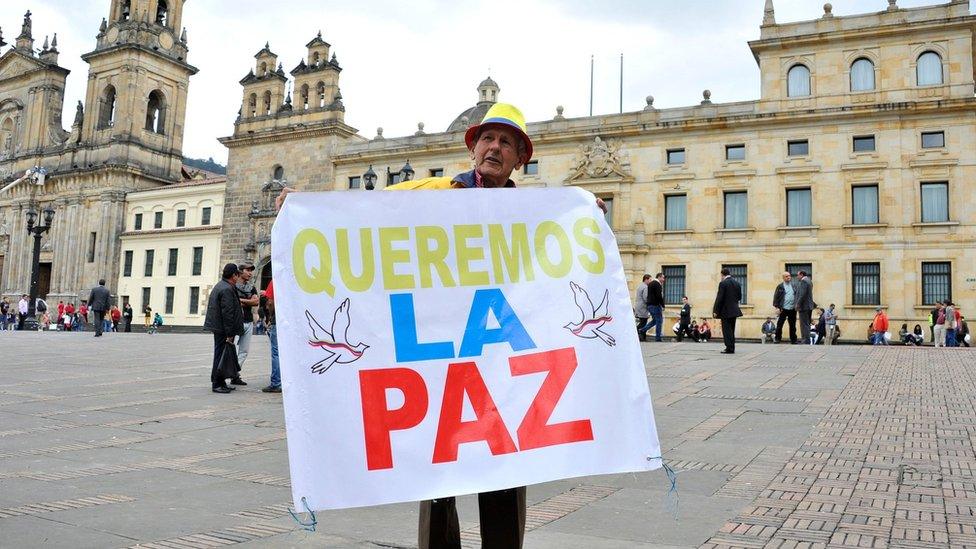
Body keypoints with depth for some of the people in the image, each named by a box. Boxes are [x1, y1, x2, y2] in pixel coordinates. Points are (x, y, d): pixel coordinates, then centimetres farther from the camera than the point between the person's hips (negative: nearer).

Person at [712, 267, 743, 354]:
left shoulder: (723, 283, -13)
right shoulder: (737, 283, 7)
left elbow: (719, 298, -15)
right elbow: (739, 297, 12)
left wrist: (716, 311, -11)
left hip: (726, 311, -7)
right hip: (734, 310, 7)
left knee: (727, 330, -2)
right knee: (731, 330, 15)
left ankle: (729, 349, -4)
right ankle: (731, 348, 20)